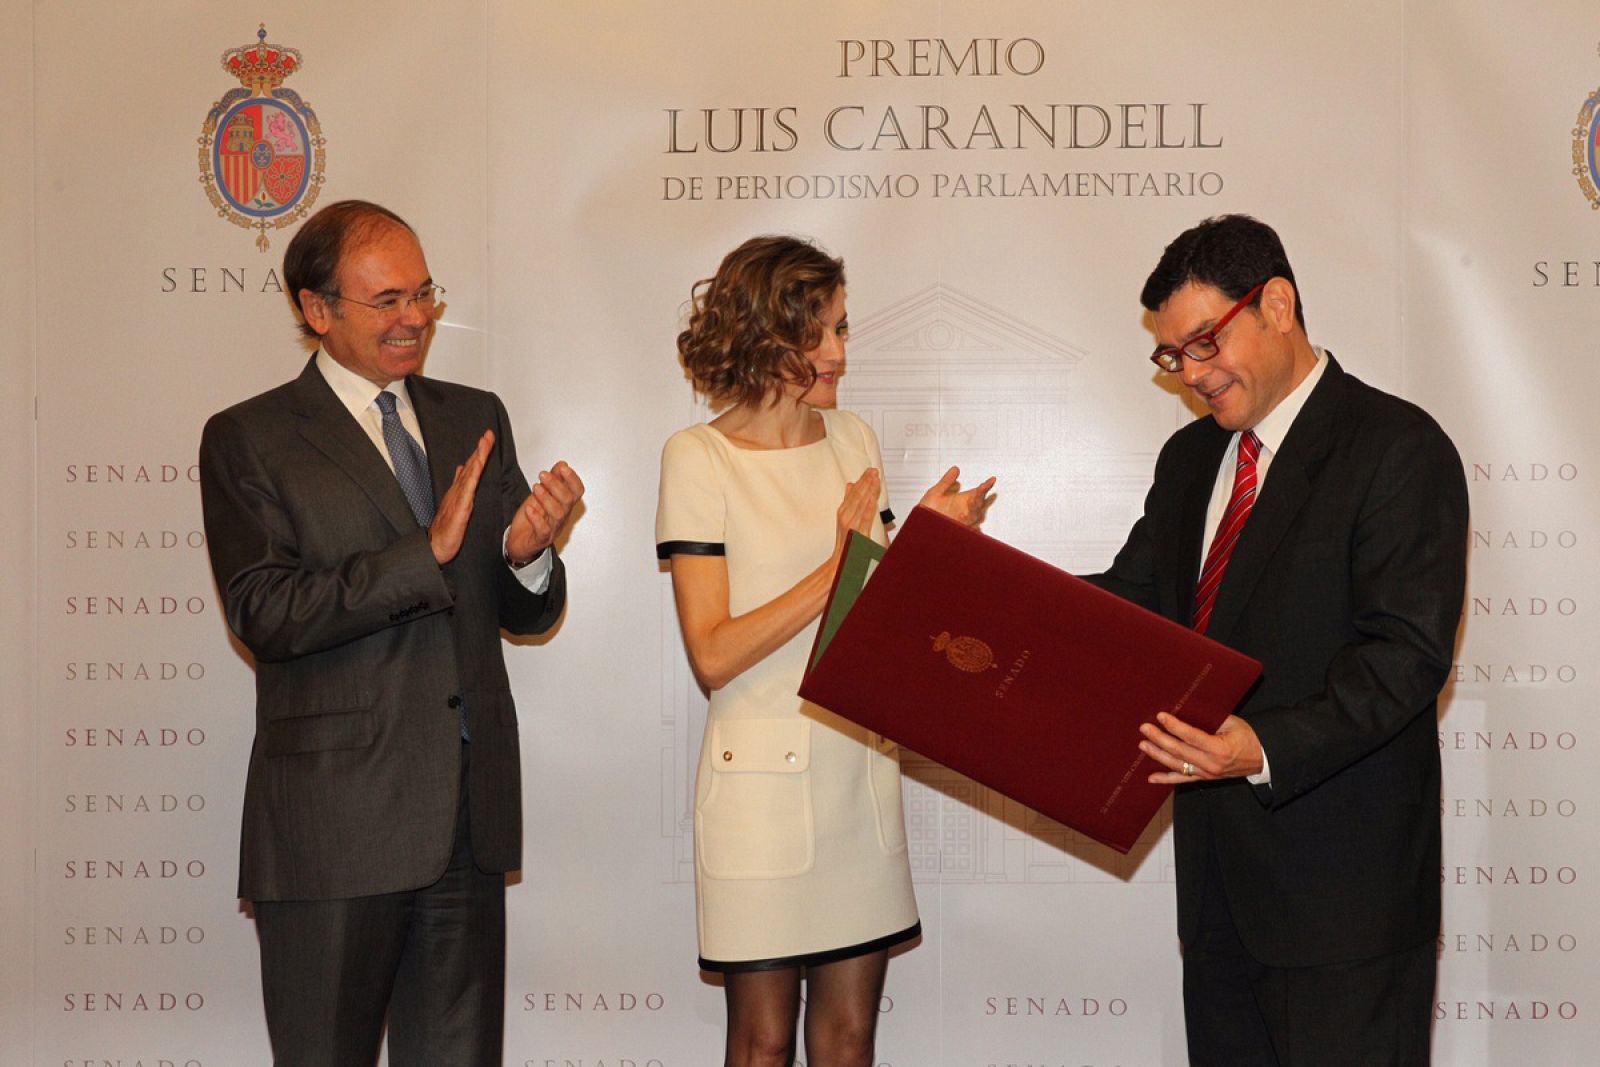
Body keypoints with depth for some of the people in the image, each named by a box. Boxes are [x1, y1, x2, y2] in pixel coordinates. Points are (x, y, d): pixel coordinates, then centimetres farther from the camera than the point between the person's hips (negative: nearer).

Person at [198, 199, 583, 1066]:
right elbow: (263, 614, -15)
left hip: (469, 817, 5)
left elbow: (525, 614, 13)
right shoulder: (248, 441, -2)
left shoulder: (475, 419, 13)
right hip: (334, 822, -4)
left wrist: (528, 555, -10)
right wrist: (428, 551, -21)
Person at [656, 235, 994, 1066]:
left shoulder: (852, 440, 9)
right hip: (763, 774, -5)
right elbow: (712, 655, -14)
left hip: (861, 769, 5)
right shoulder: (699, 458, -8)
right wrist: (839, 569, -17)